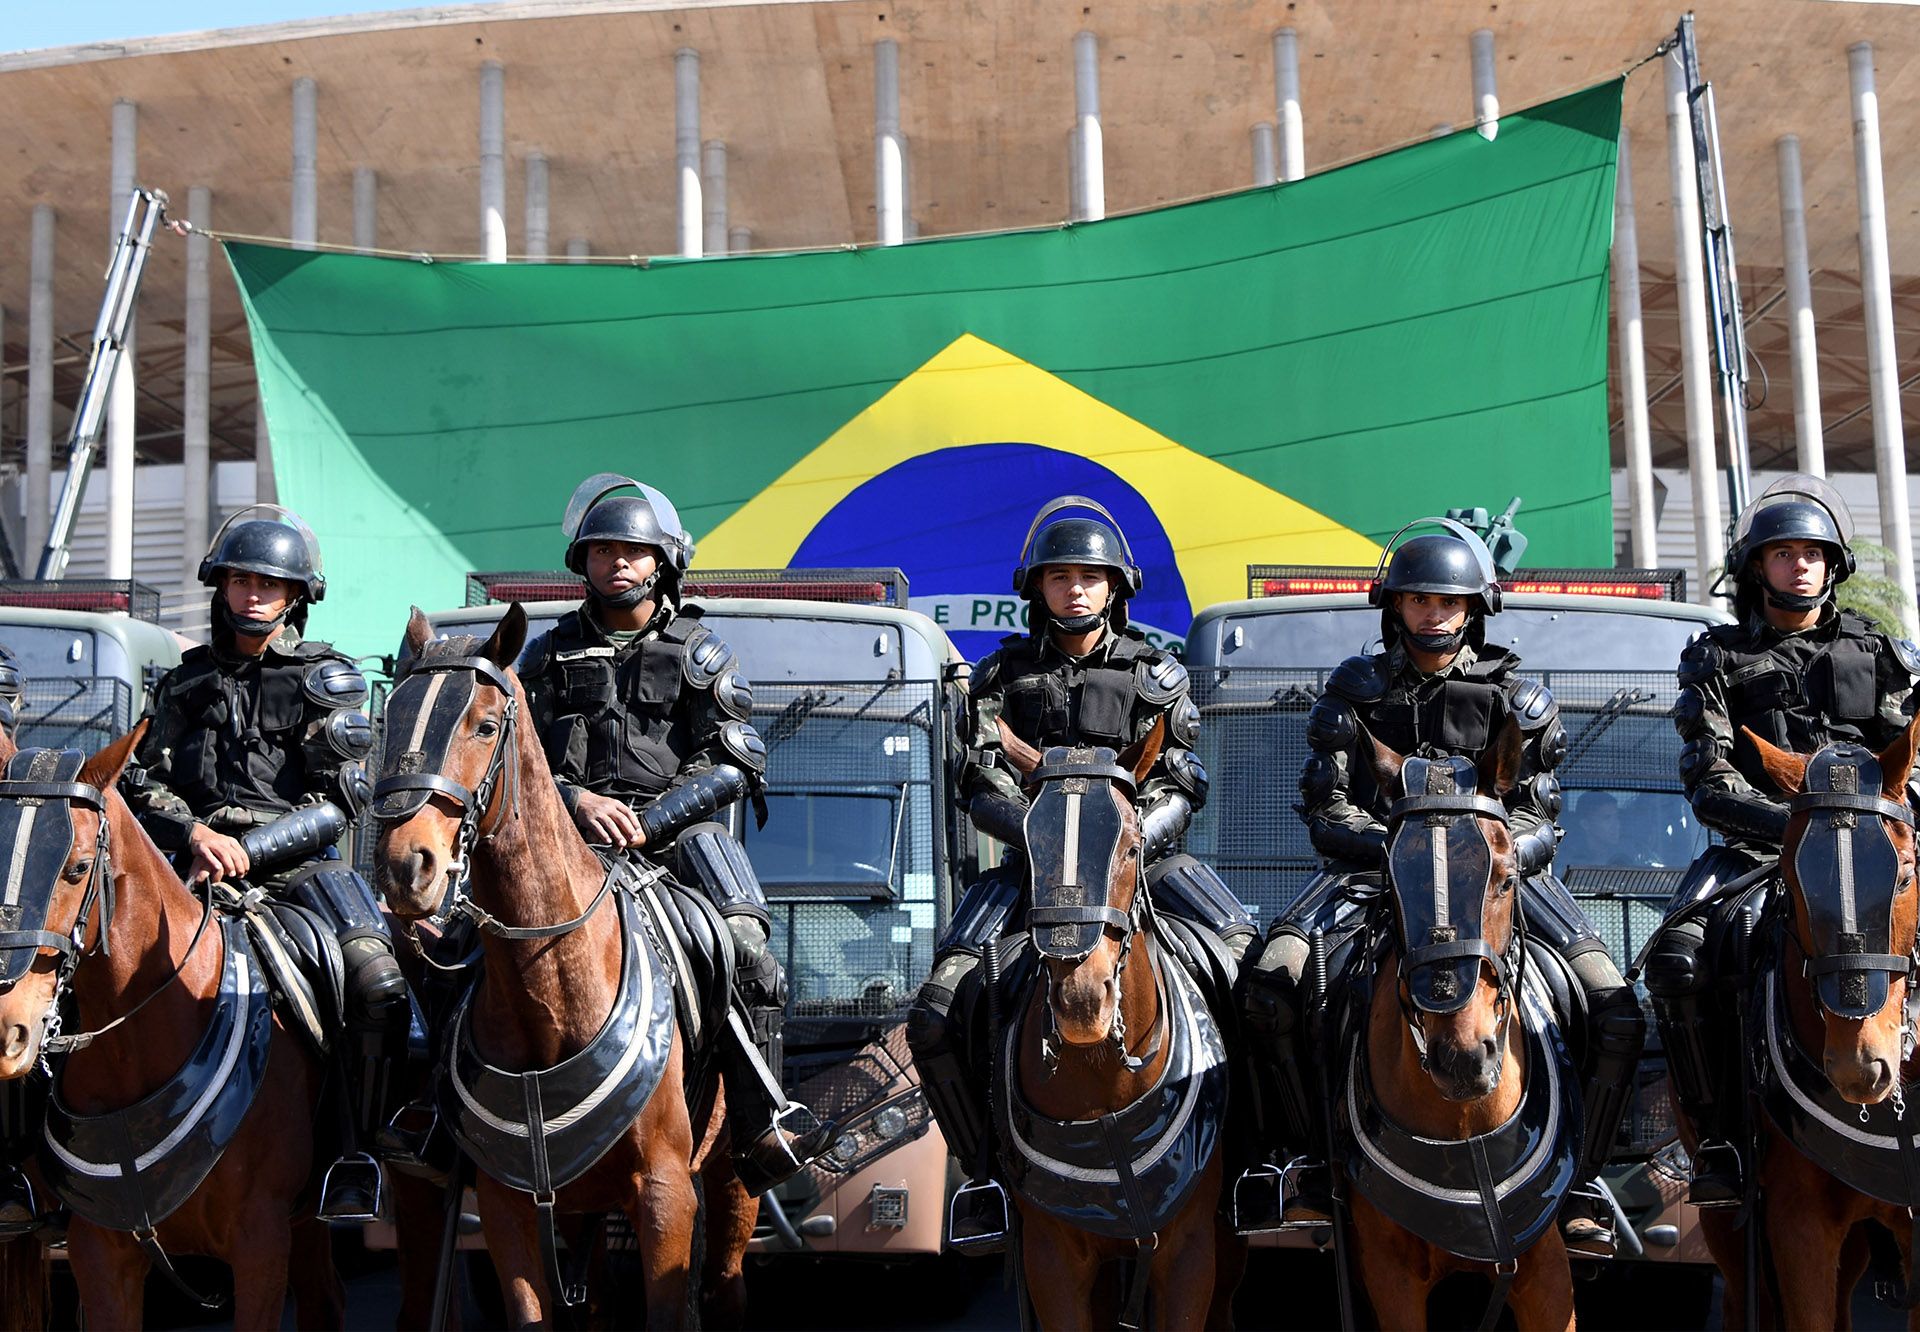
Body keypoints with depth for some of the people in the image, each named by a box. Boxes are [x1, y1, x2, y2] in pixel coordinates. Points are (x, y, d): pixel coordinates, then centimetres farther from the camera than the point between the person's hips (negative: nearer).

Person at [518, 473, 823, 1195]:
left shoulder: (698, 651, 10)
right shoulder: (551, 654, 15)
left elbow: (737, 762, 3)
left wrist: (652, 819, -10)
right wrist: (578, 800, -8)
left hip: (680, 829, -1)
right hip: (576, 831, 1)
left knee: (744, 948, -24)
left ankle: (761, 1123, -19)